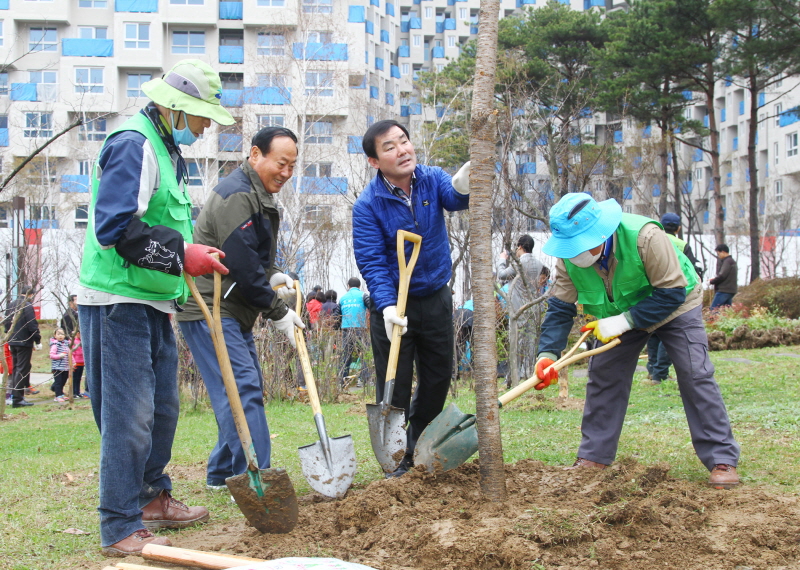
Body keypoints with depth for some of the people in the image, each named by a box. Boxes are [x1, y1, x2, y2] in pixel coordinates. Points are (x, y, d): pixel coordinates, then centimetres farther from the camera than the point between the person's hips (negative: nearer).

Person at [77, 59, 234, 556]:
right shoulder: (134, 144, -14)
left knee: (162, 408, 18)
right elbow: (114, 228, -23)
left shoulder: (168, 149, 18)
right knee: (129, 416, -6)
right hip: (118, 302, -10)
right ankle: (121, 529, 3)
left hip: (153, 303, 10)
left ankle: (154, 498, 35)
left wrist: (172, 292, 22)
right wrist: (183, 254, -22)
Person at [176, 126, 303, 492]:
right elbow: (241, 265, -21)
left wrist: (272, 276, 5)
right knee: (242, 391, -15)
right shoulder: (237, 195, -16)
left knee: (248, 390, 13)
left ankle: (223, 473, 22)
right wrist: (277, 313, -13)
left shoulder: (261, 199, 17)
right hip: (209, 311, -11)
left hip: (234, 313, 11)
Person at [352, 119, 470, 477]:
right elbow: (371, 262, -19)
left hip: (436, 298, 4)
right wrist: (387, 307, -33)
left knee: (438, 379, 14)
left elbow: (455, 199, -26)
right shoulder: (368, 205, -15)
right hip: (394, 303, -4)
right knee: (394, 387, 0)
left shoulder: (432, 179, -5)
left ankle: (419, 450, 33)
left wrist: (462, 187, -51)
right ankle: (396, 461, 13)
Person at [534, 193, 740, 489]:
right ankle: (593, 456, 10)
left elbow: (672, 293, -32)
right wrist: (547, 353, -31)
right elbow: (560, 307, -17)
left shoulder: (644, 236, -39)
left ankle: (722, 460, -7)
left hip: (675, 305, -4)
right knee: (602, 376, -1)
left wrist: (624, 321, -36)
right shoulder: (569, 256, -23)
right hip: (620, 314, 5)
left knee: (695, 375, -13)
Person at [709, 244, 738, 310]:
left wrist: (711, 281, -4)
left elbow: (722, 275, -19)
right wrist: (714, 278, 9)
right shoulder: (732, 261, 20)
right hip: (730, 290, 10)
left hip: (724, 291, -10)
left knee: (713, 309, -12)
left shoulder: (727, 261, -12)